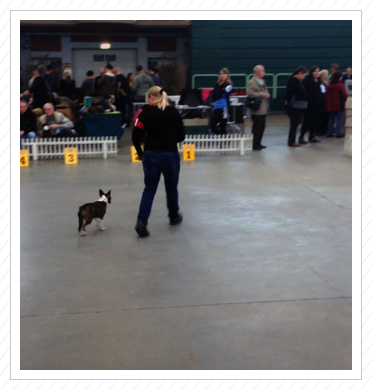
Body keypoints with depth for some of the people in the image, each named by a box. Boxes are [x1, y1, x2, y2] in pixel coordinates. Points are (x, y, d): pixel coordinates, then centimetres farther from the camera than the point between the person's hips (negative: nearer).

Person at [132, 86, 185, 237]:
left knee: (149, 189, 8)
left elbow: (136, 135, -10)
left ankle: (142, 221, -6)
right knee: (171, 188, 18)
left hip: (150, 155, 0)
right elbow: (181, 136, 5)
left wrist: (140, 152, 4)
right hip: (170, 155, 0)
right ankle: (174, 217, 35)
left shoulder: (145, 112, -2)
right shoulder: (174, 112, 1)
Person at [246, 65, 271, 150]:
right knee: (257, 127, -5)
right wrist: (262, 95, -22)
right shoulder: (251, 82, -11)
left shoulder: (262, 81, 17)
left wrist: (267, 94, 5)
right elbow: (250, 93, -23)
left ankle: (258, 143, 20)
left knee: (262, 126, 10)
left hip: (263, 109, 9)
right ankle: (255, 145, 3)